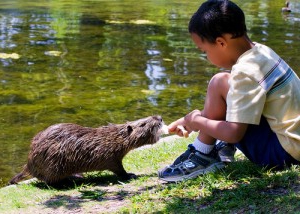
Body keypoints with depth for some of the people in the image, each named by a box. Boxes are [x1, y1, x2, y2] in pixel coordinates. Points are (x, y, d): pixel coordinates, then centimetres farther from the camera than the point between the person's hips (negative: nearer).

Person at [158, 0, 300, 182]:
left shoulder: (246, 72, -22)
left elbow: (234, 133, -24)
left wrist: (197, 122, -6)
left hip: (285, 151, -10)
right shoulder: (259, 51, 6)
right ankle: (223, 147, 15)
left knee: (220, 84, -14)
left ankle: (202, 156, -5)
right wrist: (190, 120, 19)